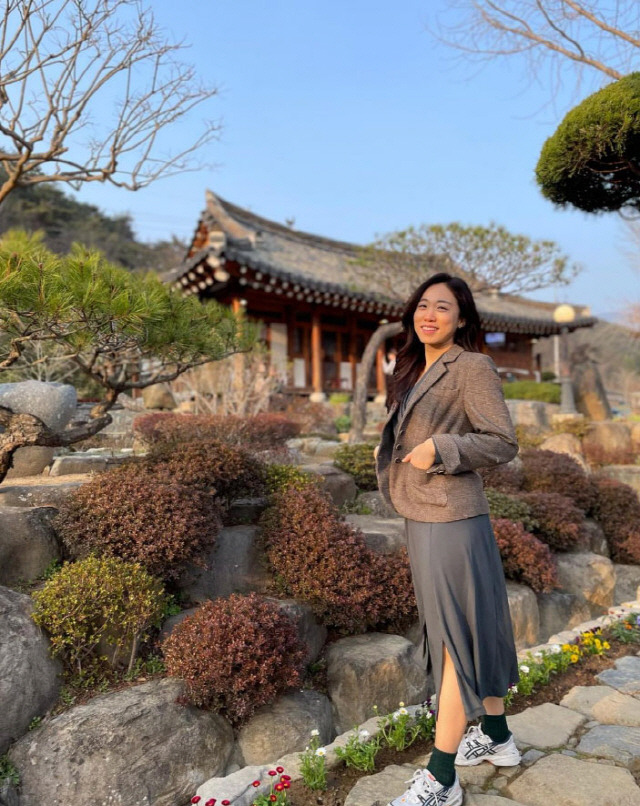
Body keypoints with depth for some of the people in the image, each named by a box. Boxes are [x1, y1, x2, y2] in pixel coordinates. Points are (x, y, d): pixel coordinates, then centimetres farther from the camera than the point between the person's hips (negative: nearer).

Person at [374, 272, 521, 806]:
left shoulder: (472, 367, -11)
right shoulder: (417, 372, 13)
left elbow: (504, 443, -14)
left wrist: (438, 450, -22)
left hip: (451, 521, -9)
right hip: (422, 518, 9)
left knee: (455, 639, 1)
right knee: (473, 630, 19)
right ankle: (497, 737, 37)